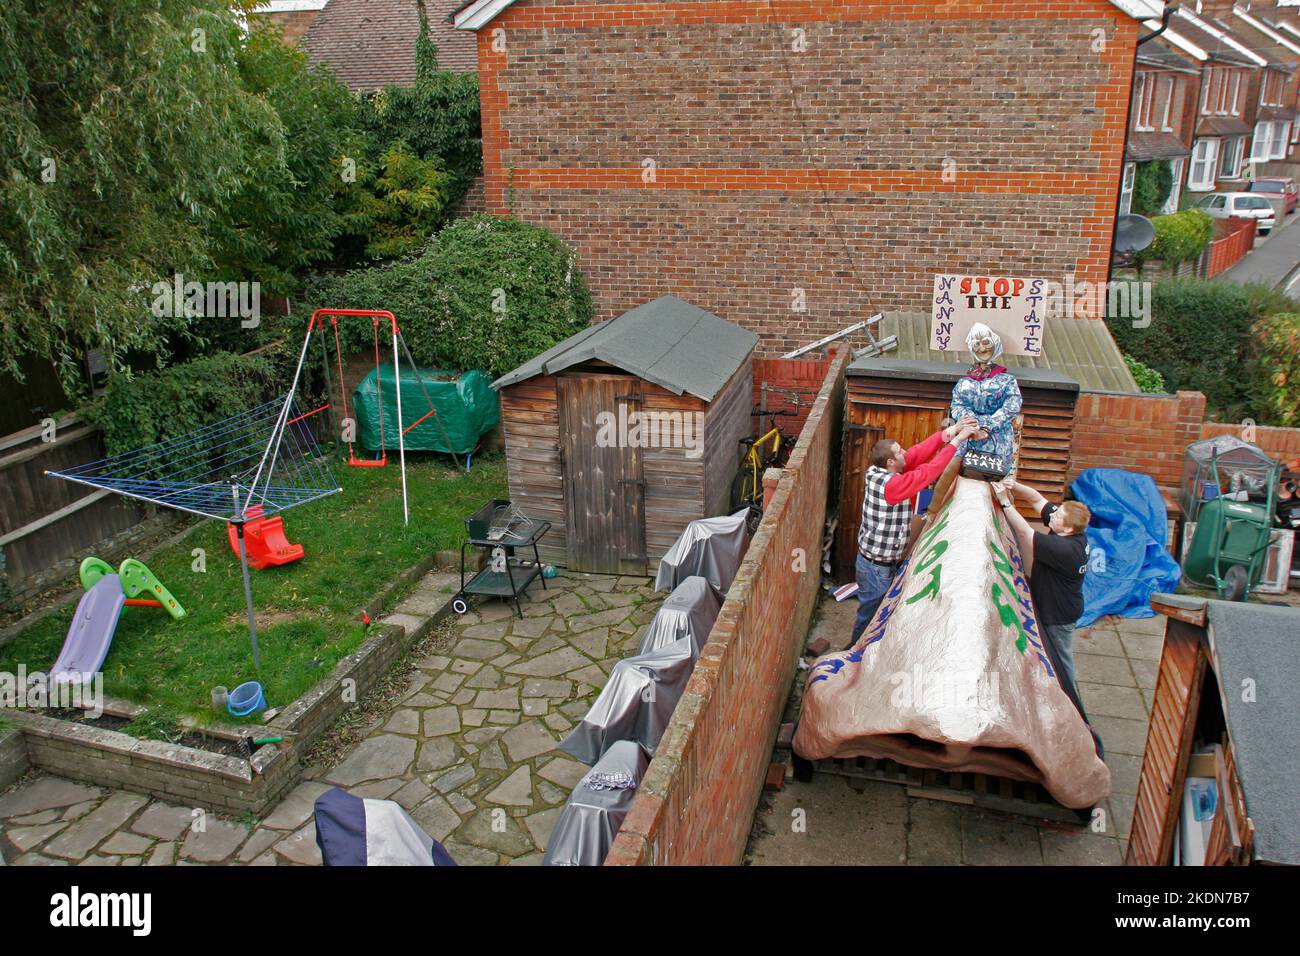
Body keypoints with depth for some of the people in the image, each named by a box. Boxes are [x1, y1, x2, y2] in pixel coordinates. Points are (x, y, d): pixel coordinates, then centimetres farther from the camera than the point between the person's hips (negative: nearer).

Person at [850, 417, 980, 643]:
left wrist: (947, 432, -10)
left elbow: (916, 454, -6)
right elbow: (928, 471, -26)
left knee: (871, 609, 24)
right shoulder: (891, 485, -30)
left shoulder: (875, 472, -6)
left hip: (870, 559, 9)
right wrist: (956, 440, -20)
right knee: (870, 612, 9)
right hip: (878, 567, -9)